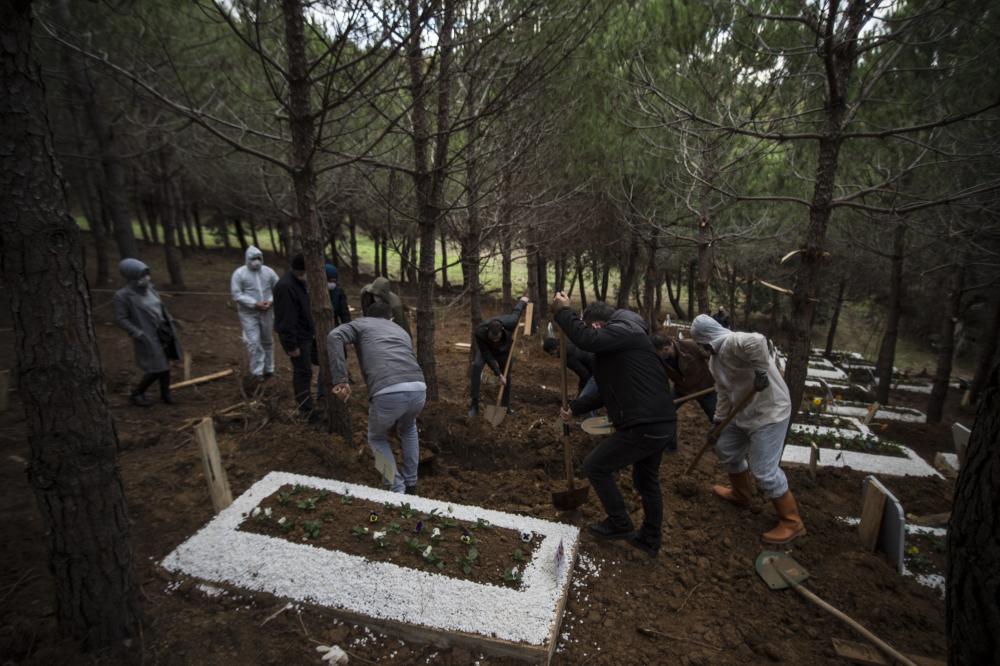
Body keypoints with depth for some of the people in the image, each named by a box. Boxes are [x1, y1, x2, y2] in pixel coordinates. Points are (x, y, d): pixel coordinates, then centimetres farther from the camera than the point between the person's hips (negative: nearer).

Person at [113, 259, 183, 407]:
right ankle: (136, 394, 18)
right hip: (148, 337, -6)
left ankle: (165, 393, 30)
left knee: (165, 363, 12)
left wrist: (170, 321, 10)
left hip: (164, 332, 6)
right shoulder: (122, 295, -14)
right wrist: (139, 335, -20)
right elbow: (122, 320, -13)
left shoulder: (148, 288, 4)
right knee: (157, 369, -3)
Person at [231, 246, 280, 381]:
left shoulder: (269, 272, 3)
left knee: (268, 341, 12)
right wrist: (255, 303, -19)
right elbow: (237, 295, -10)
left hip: (266, 312, 4)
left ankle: (269, 369, 25)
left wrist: (271, 300, -12)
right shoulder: (239, 273, -6)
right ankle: (257, 372, 4)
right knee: (253, 342, -7)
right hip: (248, 314, -3)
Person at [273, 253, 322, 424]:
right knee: (305, 373, -5)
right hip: (297, 339, -9)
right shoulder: (285, 287, -26)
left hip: (305, 335, 9)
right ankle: (308, 411, 3)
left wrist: (313, 329, 19)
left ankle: (300, 401, 35)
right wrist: (291, 346, -24)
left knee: (300, 371, 20)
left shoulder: (301, 281, 6)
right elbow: (286, 319, -26)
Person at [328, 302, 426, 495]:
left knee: (377, 438, 29)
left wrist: (340, 379, -6)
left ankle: (397, 490, 24)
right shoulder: (401, 330, 35)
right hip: (418, 390, 4)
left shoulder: (361, 324, 24)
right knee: (408, 429, 38)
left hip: (387, 394, -4)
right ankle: (410, 485, 41)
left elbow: (334, 337, 1)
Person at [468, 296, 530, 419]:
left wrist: (523, 300, 5)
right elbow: (487, 356, -31)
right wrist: (499, 374, -29)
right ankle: (475, 404, -21)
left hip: (505, 350, 2)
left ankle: (506, 406, 30)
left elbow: (516, 311, -17)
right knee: (477, 365, -29)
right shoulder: (480, 332, -42)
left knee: (507, 377, 7)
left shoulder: (510, 323, -41)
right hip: (487, 349, -2)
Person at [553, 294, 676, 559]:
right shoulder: (625, 338, 22)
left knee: (594, 466, 6)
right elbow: (607, 393, 25)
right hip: (662, 425, 11)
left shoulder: (623, 331, -10)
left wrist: (562, 311, -16)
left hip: (643, 426, -11)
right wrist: (574, 408, 23)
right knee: (647, 480, 25)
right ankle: (650, 540, 41)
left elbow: (587, 340, -30)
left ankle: (619, 525, 20)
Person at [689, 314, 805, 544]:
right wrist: (717, 423, 11)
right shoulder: (715, 360, 7)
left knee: (764, 471, -7)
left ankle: (791, 523, 11)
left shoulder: (733, 343, -24)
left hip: (769, 413, -10)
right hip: (743, 413, 10)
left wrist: (760, 373, -38)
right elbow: (724, 395, 12)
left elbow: (757, 341, -48)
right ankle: (740, 494, 46)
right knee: (726, 451, 22)